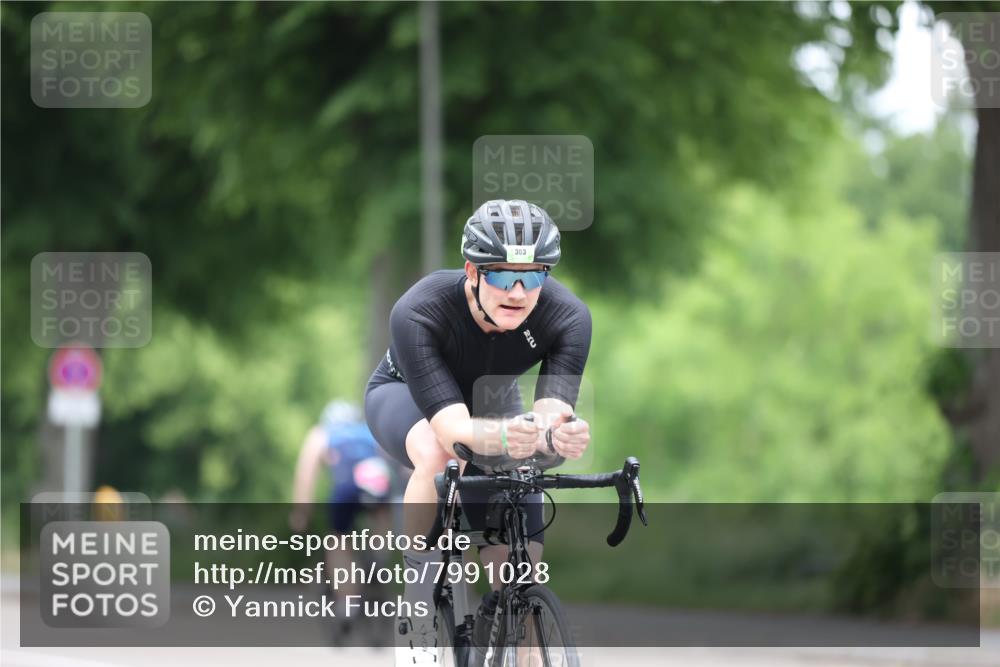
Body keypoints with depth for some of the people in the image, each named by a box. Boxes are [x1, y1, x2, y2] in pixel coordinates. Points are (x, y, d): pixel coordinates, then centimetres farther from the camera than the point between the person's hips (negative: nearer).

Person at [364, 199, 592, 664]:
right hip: (405, 395, -4)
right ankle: (417, 624, -26)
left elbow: (551, 415, -40)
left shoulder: (568, 318, -32)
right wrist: (503, 437, -70)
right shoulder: (416, 313, -41)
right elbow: (452, 428, -49)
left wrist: (559, 435, -64)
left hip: (490, 403, 4)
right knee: (440, 456, -39)